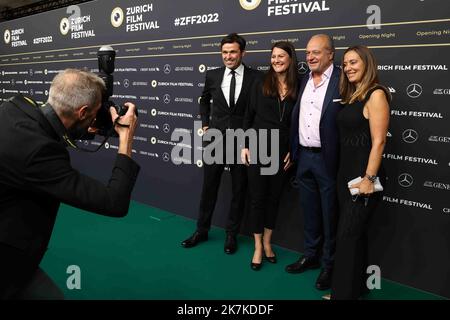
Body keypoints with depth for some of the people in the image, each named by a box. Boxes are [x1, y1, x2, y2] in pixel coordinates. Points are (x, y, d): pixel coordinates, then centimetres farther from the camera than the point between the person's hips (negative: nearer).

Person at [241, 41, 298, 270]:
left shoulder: (298, 89, 1)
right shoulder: (260, 85, -1)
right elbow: (248, 117, 1)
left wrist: (293, 151, 1)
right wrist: (244, 146, -4)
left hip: (282, 152, 2)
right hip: (258, 149, -1)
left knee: (274, 197, 12)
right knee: (257, 197, 4)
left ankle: (267, 242, 28)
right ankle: (258, 247, 18)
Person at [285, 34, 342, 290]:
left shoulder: (343, 81, -10)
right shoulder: (304, 81, 10)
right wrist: (293, 151, 10)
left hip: (328, 159, -6)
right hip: (304, 156, 6)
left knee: (330, 214, 7)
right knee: (310, 212, 18)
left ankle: (330, 264, 23)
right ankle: (311, 256, 34)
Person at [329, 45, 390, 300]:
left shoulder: (376, 94, -12)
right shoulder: (351, 96, 13)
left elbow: (378, 141, -17)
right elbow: (348, 136, 11)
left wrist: (369, 179, -20)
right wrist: (346, 175, 10)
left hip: (363, 174, -8)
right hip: (346, 172, 8)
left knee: (347, 235, -3)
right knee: (355, 233, 16)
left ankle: (345, 292, 11)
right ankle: (356, 287, 30)